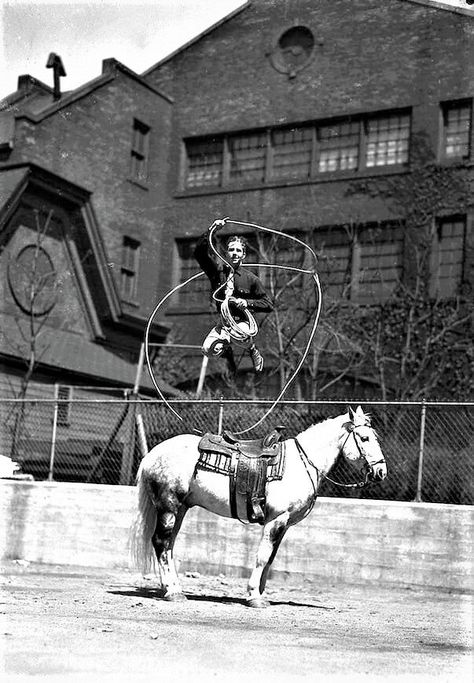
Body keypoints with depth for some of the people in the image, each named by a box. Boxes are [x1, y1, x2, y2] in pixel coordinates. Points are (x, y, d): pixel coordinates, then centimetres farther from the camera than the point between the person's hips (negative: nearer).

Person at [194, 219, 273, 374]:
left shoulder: (250, 278, -2)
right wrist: (210, 231, -21)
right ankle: (226, 351, 16)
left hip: (243, 322, -3)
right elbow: (200, 253, -12)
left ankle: (253, 350, -1)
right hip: (224, 323, 3)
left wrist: (247, 303, -15)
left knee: (238, 335, -39)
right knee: (209, 350, -23)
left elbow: (268, 305, 0)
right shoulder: (218, 269, 2)